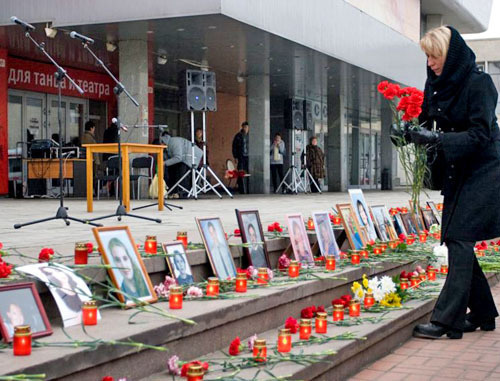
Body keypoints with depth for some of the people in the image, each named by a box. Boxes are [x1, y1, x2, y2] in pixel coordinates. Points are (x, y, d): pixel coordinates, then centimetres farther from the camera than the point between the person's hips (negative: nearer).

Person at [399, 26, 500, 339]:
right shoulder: (437, 84, 8)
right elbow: (433, 125, 15)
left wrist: (437, 139, -29)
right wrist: (417, 133, -7)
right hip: (455, 173, 8)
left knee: (459, 239, -14)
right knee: (457, 241, 7)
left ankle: (446, 318, -14)